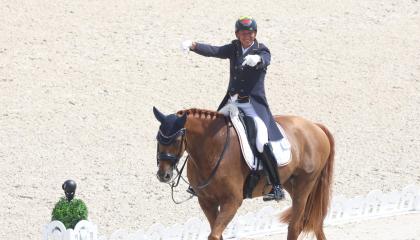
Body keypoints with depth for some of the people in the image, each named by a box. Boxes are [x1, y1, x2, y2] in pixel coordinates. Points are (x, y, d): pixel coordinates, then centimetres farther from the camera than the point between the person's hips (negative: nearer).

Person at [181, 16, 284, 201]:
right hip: (232, 102, 6)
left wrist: (257, 60, -53)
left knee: (262, 143, -23)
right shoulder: (234, 49, 7)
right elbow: (214, 51, -7)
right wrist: (193, 46, -26)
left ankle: (277, 187, -17)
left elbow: (265, 60, -28)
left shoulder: (261, 51, -6)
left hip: (254, 104, -6)